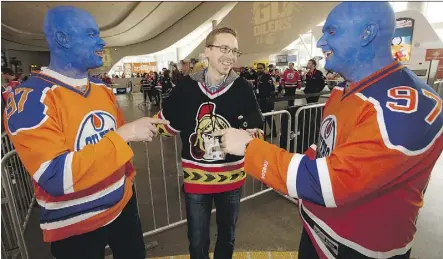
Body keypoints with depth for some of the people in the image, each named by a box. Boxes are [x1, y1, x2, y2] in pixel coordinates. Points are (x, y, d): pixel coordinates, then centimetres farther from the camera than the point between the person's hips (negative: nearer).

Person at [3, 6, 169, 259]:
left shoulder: (102, 88, 3)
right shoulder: (30, 98, -20)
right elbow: (56, 178, -29)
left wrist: (144, 128, -2)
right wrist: (124, 134, -30)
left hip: (123, 203, 6)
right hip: (75, 226, -6)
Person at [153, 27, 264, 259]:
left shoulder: (242, 88, -10)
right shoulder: (186, 86, -10)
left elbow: (256, 131, -5)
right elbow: (169, 124, 2)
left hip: (231, 177, 1)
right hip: (196, 178, 0)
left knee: (227, 235, 25)